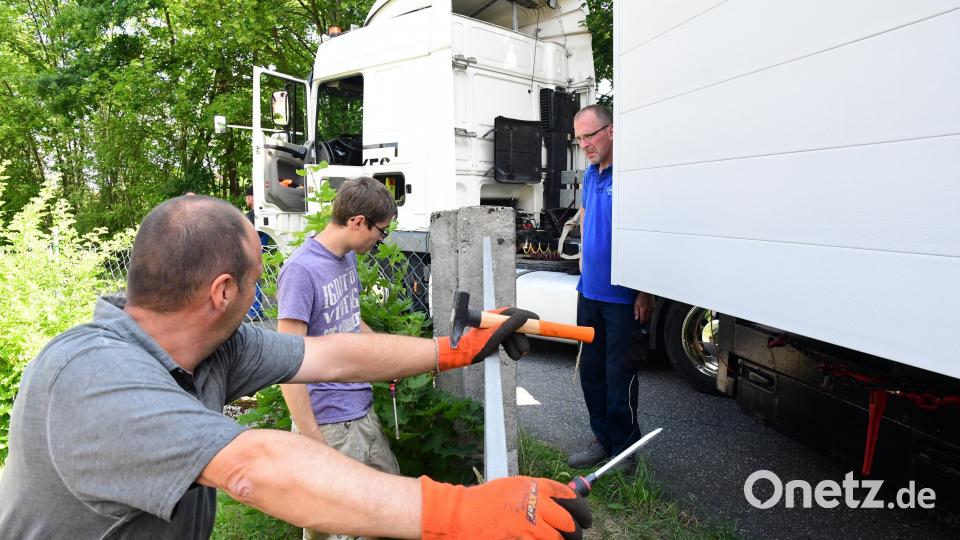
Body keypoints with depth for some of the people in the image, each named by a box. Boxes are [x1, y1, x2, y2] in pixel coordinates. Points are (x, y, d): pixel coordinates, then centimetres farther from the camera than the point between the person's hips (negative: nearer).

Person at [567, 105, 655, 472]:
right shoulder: (590, 174, 10)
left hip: (622, 297, -8)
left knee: (619, 376, 2)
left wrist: (645, 293, -19)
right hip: (589, 291, 8)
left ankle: (624, 449, 19)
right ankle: (602, 439, 30)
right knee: (590, 371, 15)